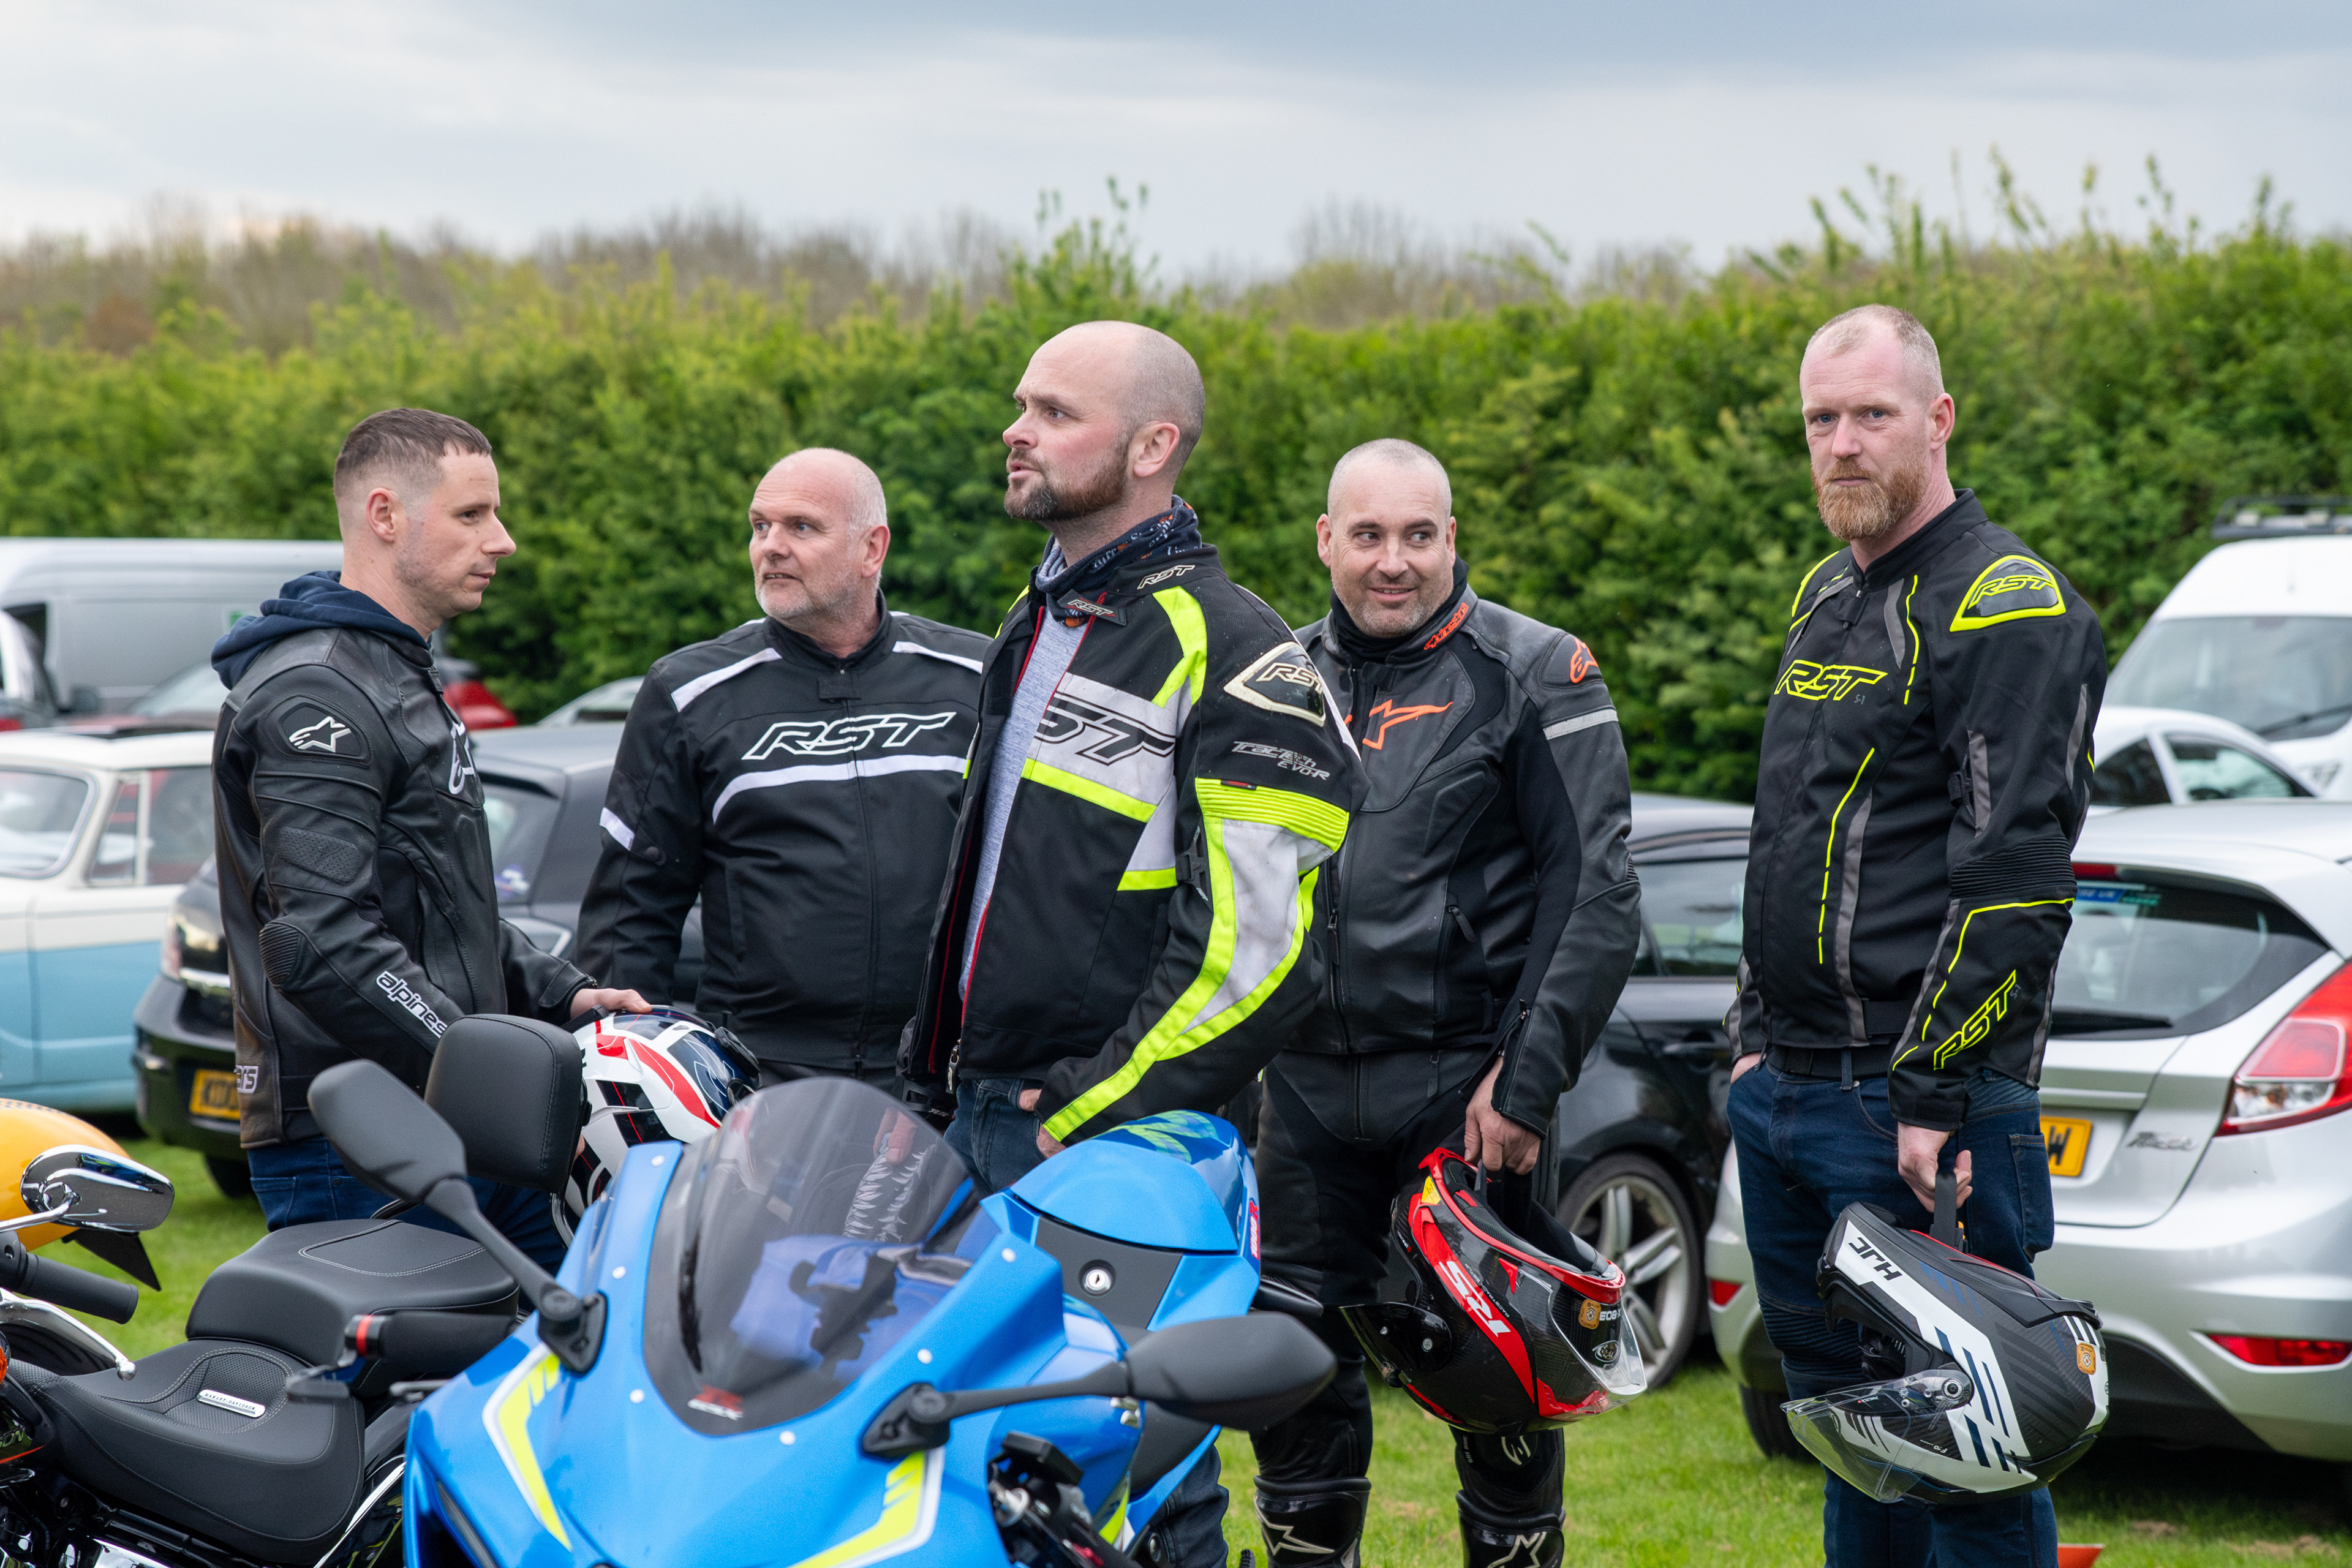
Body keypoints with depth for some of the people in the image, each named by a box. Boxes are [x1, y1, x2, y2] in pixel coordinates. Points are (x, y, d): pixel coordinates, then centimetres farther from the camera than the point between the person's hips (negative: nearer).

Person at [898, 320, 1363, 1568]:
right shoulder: (1034, 629, 19)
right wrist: (931, 1070, 22)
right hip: (981, 1117, 9)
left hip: (1122, 1141, -9)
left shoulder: (1226, 653, -10)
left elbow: (1257, 948, -16)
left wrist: (1096, 1113, -18)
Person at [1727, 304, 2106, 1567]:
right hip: (1789, 1090, 9)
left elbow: (2015, 880, -18)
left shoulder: (2004, 608, -11)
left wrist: (1934, 1095, -21)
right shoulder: (1828, 599, 17)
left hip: (1921, 1106, -9)